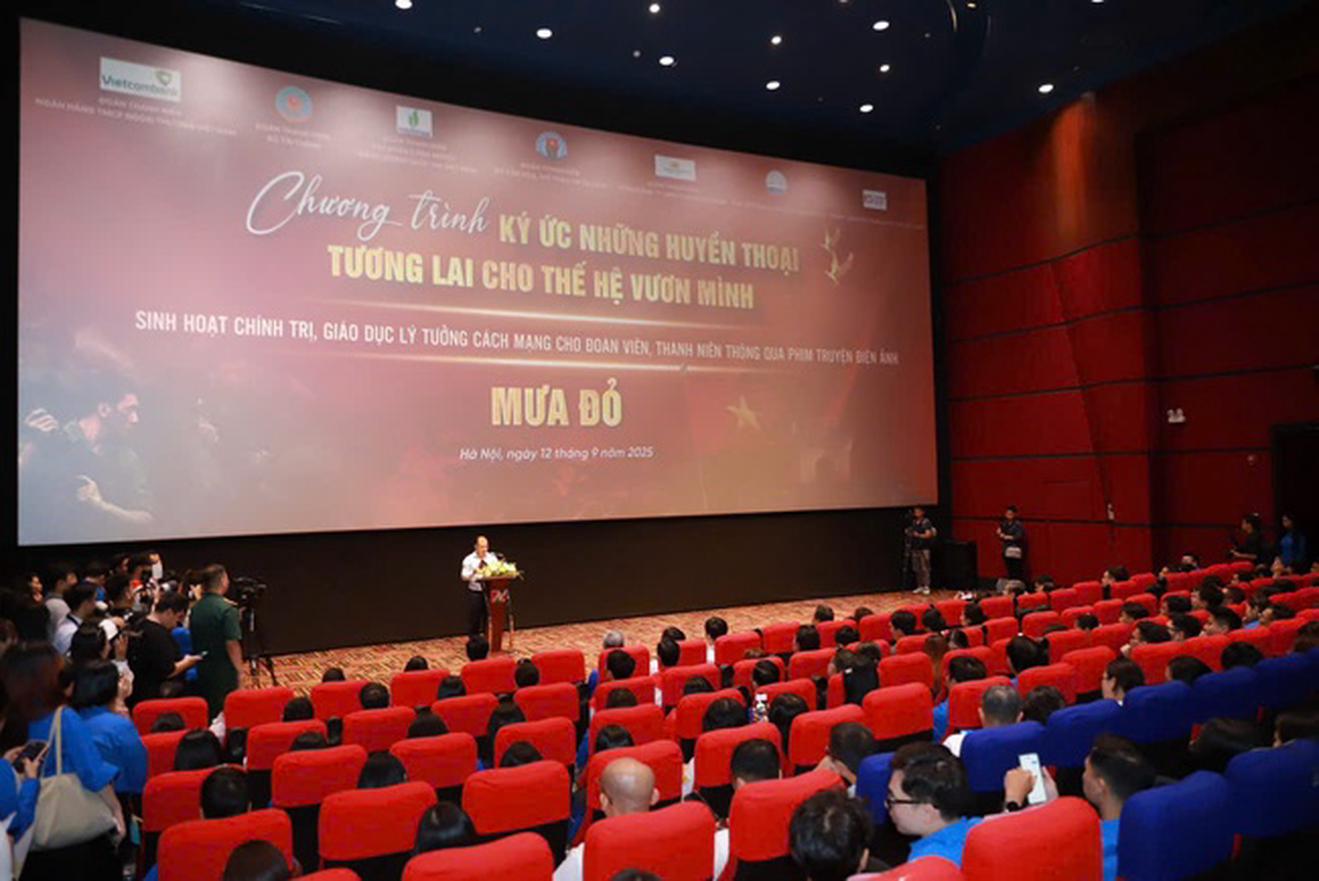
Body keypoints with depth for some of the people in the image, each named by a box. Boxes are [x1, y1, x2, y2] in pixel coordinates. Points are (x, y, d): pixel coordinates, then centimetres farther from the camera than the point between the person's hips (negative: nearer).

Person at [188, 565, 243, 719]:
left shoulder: (196, 608, 3)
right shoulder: (227, 609, -18)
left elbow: (192, 638, 10)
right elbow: (232, 644, -20)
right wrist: (239, 669, -10)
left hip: (201, 671, 7)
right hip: (223, 672, -7)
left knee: (206, 711, 17)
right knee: (224, 711, 3)